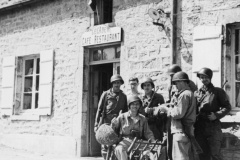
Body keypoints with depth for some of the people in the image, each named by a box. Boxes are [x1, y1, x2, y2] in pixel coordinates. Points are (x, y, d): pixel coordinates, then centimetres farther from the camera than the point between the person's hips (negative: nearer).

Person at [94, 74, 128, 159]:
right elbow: (99, 109, 4)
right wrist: (96, 124, -1)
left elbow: (125, 111, 17)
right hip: (106, 123, -2)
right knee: (105, 146, -4)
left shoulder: (123, 96, 12)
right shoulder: (106, 94, 5)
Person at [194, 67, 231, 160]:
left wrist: (217, 115, -14)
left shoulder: (218, 92, 0)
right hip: (199, 127, 4)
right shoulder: (197, 93, 11)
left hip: (213, 126, -4)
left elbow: (227, 107, -1)